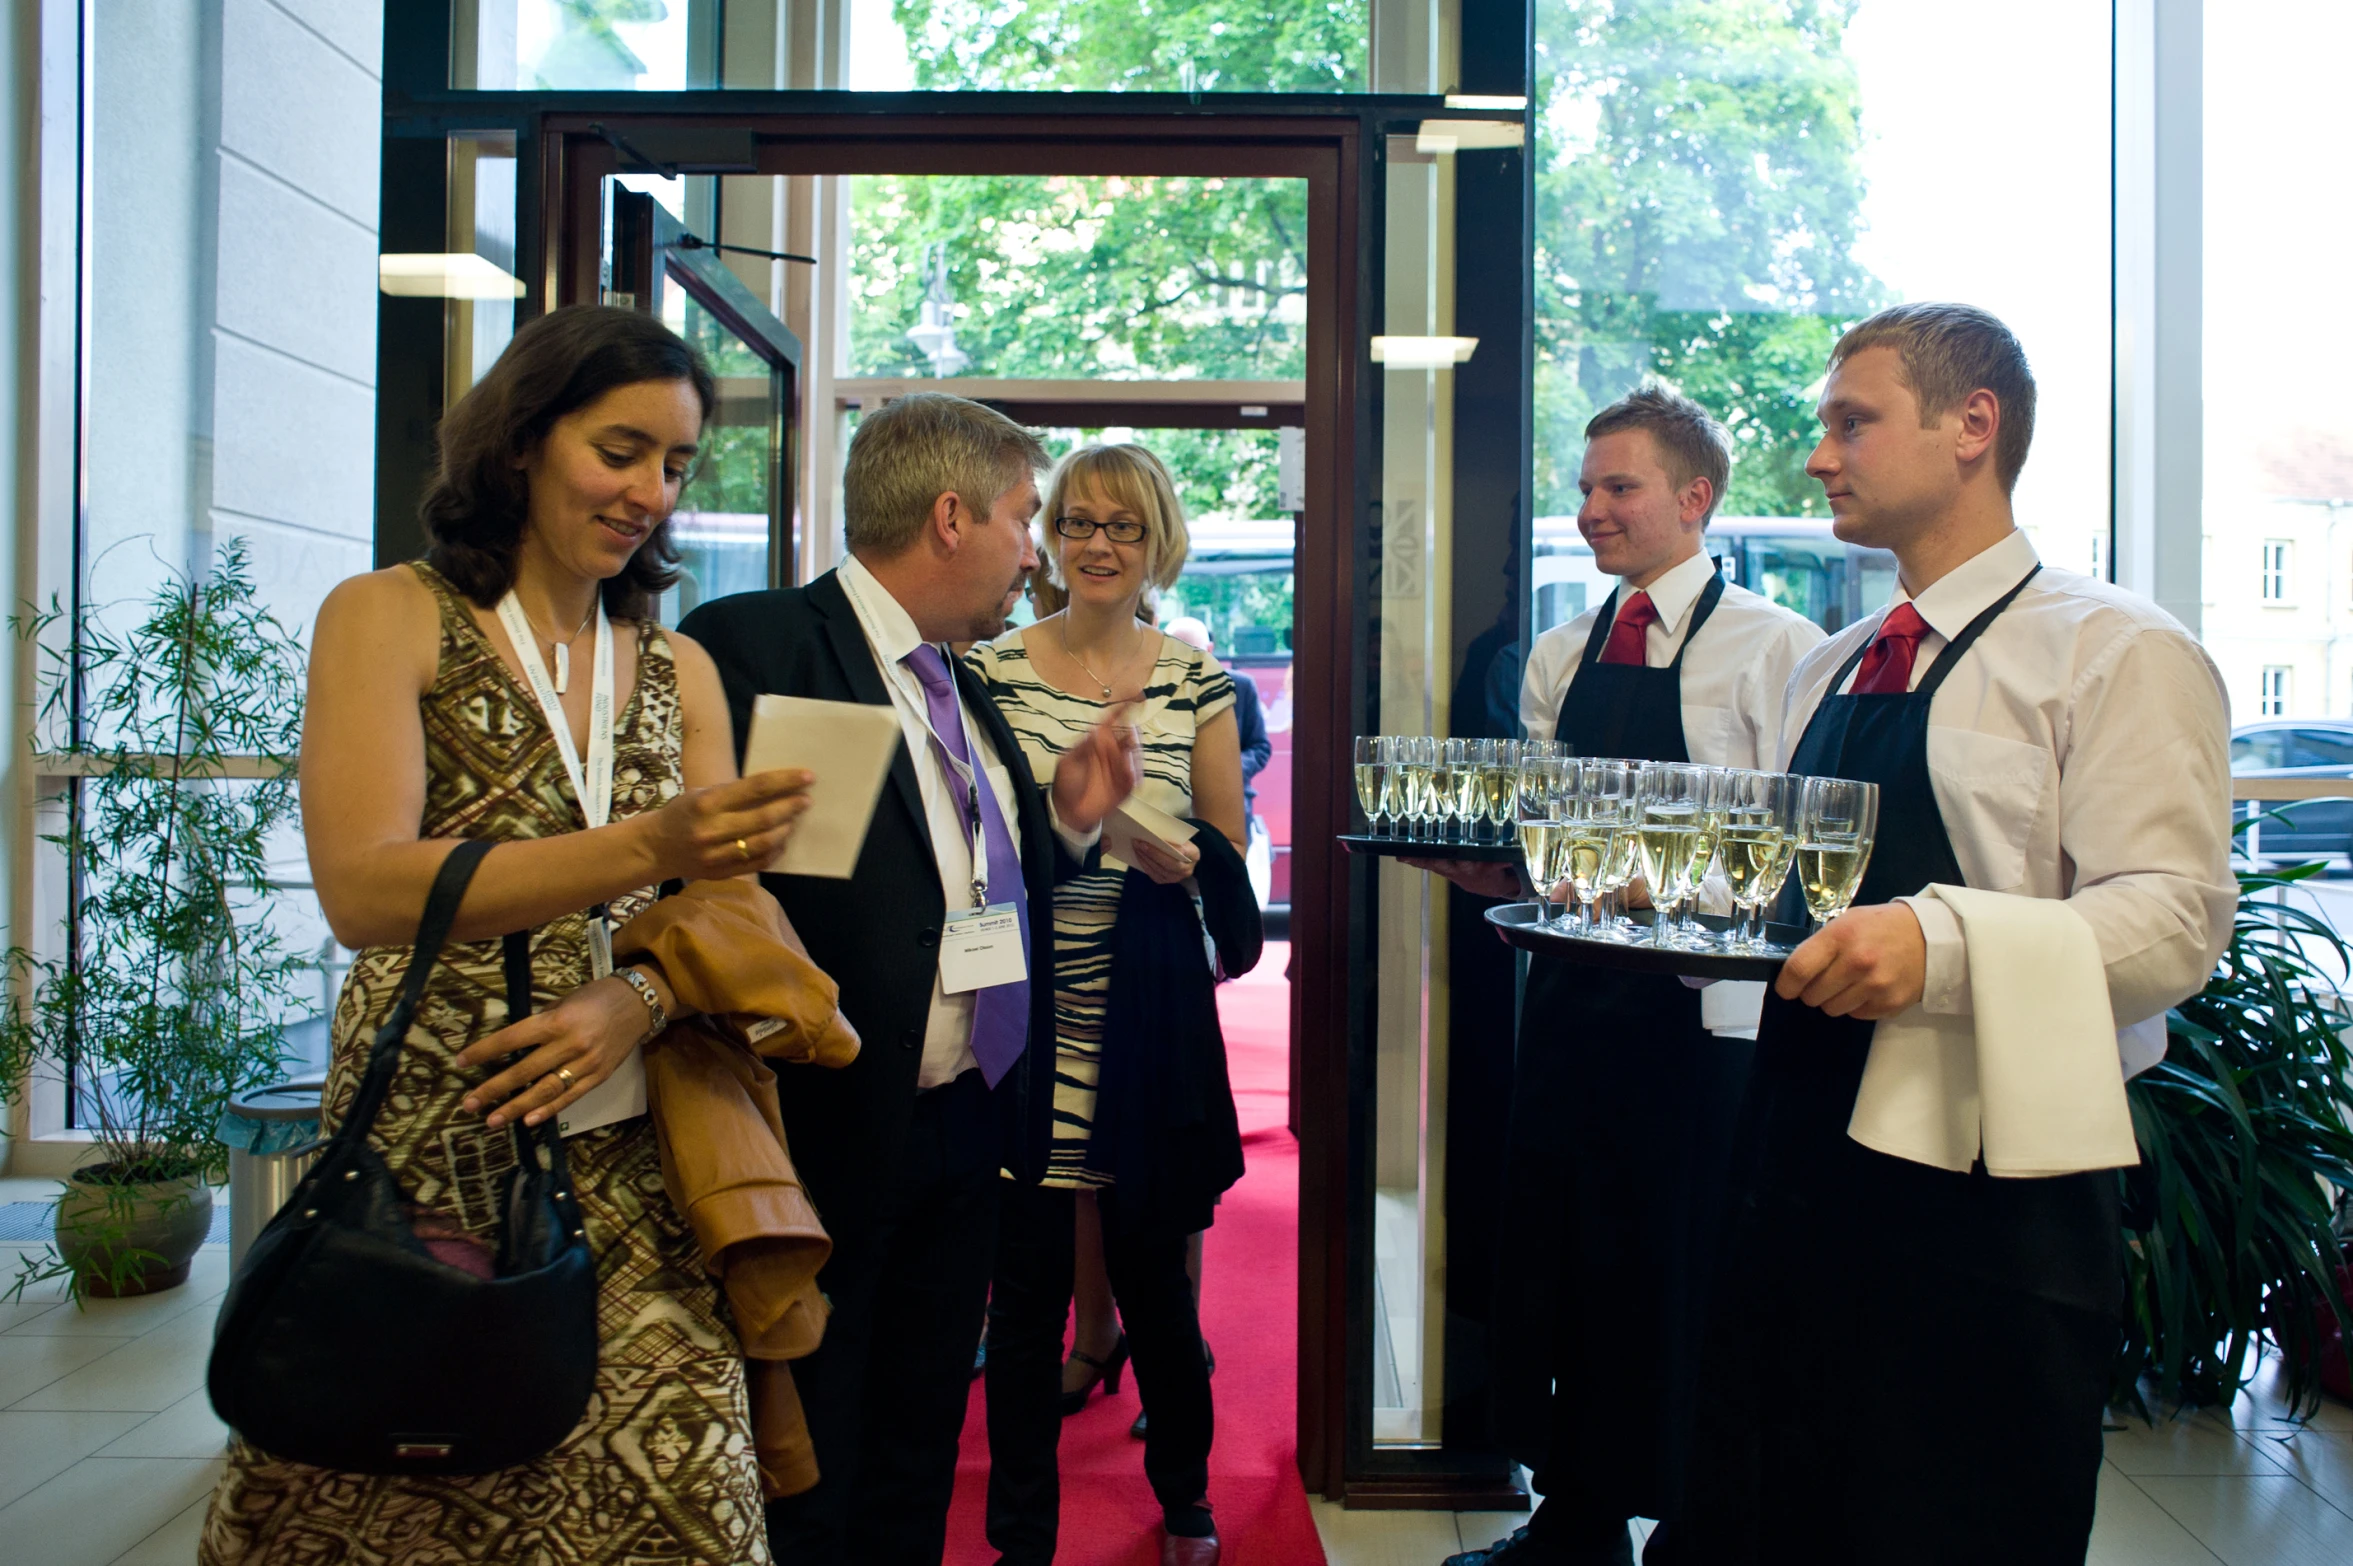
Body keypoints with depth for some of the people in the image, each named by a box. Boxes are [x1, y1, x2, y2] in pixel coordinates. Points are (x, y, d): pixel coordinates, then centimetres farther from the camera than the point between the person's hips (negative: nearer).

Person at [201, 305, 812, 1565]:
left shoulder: (679, 669, 12)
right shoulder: (390, 619, -1)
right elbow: (362, 890, -15)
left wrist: (640, 998, -15)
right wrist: (647, 848, -27)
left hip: (635, 1165, 4)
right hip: (429, 1147, -3)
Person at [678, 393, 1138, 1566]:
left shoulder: (960, 686, 14)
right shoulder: (754, 646, -15)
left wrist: (1069, 818, 3)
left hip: (967, 1134, 8)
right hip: (828, 1147, -8)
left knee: (916, 1471, 21)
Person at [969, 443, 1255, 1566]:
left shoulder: (1197, 681, 5)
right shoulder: (992, 668, 2)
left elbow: (1229, 857, 8)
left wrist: (1176, 858, -12)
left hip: (1150, 1011, 1)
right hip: (1026, 1008, 0)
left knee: (1150, 1271, 10)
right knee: (1028, 1283, 2)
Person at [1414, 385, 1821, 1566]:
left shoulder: (1773, 646, -6)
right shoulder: (1558, 657, 13)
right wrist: (1492, 865, -4)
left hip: (1701, 1011, -6)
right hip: (1571, 993, 6)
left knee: (1689, 1281, 3)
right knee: (1560, 1261, 15)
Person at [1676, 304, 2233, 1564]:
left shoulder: (2116, 651, -7)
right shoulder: (1825, 672, 16)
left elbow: (2175, 917, -17)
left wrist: (1942, 945, -32)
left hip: (1988, 1206, -7)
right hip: (1796, 1166, 7)